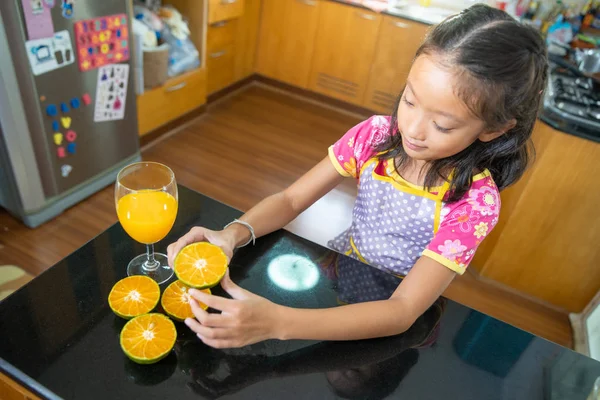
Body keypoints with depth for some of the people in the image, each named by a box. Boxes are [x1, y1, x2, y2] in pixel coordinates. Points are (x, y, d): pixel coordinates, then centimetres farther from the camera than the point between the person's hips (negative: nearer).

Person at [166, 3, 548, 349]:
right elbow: (290, 200, -13)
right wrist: (234, 233, -35)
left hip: (390, 326, -3)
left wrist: (276, 322, -46)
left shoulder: (475, 200, -25)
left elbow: (402, 311, -33)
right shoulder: (376, 135, -15)